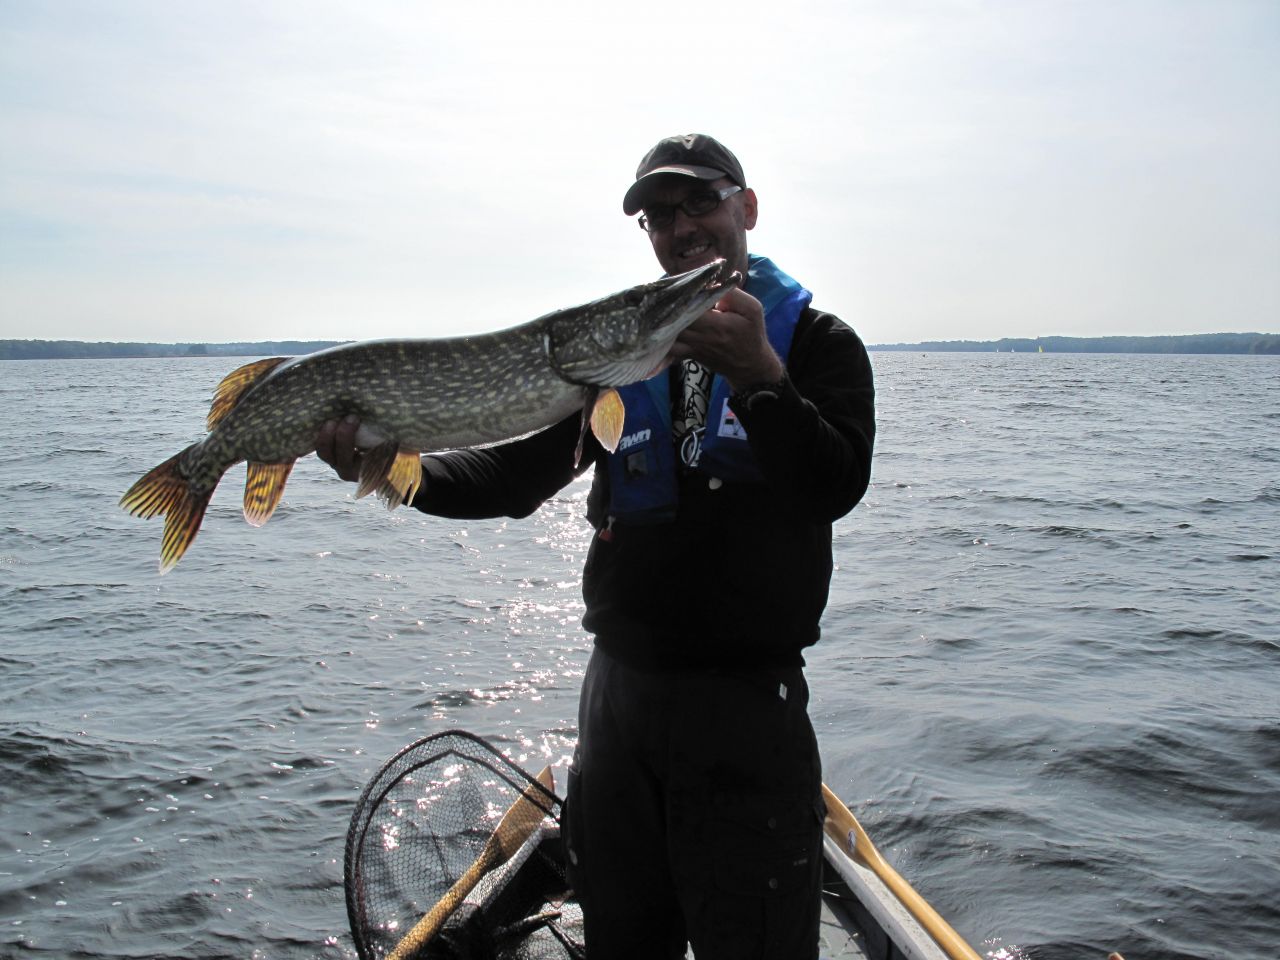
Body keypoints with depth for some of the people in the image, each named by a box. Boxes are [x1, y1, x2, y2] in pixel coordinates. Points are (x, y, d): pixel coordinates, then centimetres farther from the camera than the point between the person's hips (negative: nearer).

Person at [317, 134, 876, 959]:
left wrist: (760, 377, -33)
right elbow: (515, 474, 1)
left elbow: (836, 487, -17)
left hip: (748, 698, -4)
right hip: (620, 689, 4)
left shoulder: (817, 341, -1)